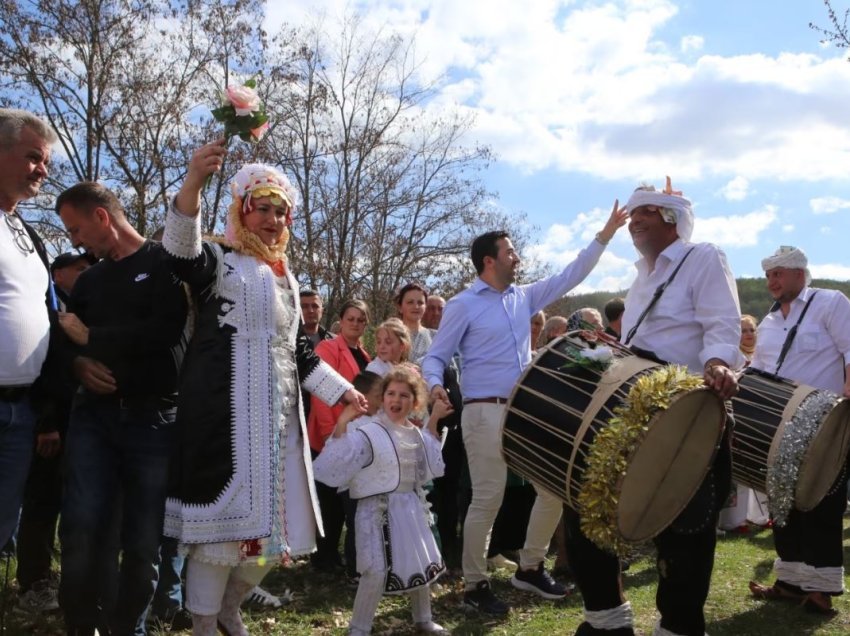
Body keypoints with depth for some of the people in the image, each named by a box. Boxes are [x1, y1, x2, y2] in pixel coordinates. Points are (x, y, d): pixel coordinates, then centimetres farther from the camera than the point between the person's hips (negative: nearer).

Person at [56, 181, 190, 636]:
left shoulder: (165, 263, 1)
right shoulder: (89, 279, 19)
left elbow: (168, 331, -14)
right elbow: (67, 339, 22)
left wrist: (91, 337, -6)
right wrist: (79, 363, -2)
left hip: (154, 417, -4)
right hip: (94, 415, 4)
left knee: (144, 541, 1)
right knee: (81, 531, -7)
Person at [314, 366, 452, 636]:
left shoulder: (417, 435, 7)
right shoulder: (367, 434, -15)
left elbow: (427, 469, 26)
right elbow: (331, 469, -22)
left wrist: (433, 422, 21)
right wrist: (341, 426, -31)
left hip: (411, 509, 7)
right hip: (379, 510, -7)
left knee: (421, 564, 17)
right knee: (376, 572, -14)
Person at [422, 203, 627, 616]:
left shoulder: (524, 297, 13)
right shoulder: (463, 305, -3)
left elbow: (569, 277, 15)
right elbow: (436, 356, -2)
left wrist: (604, 235, 11)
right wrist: (435, 384, -24)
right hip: (485, 413, -7)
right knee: (487, 499, -7)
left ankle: (529, 568, 23)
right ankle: (475, 585, 8)